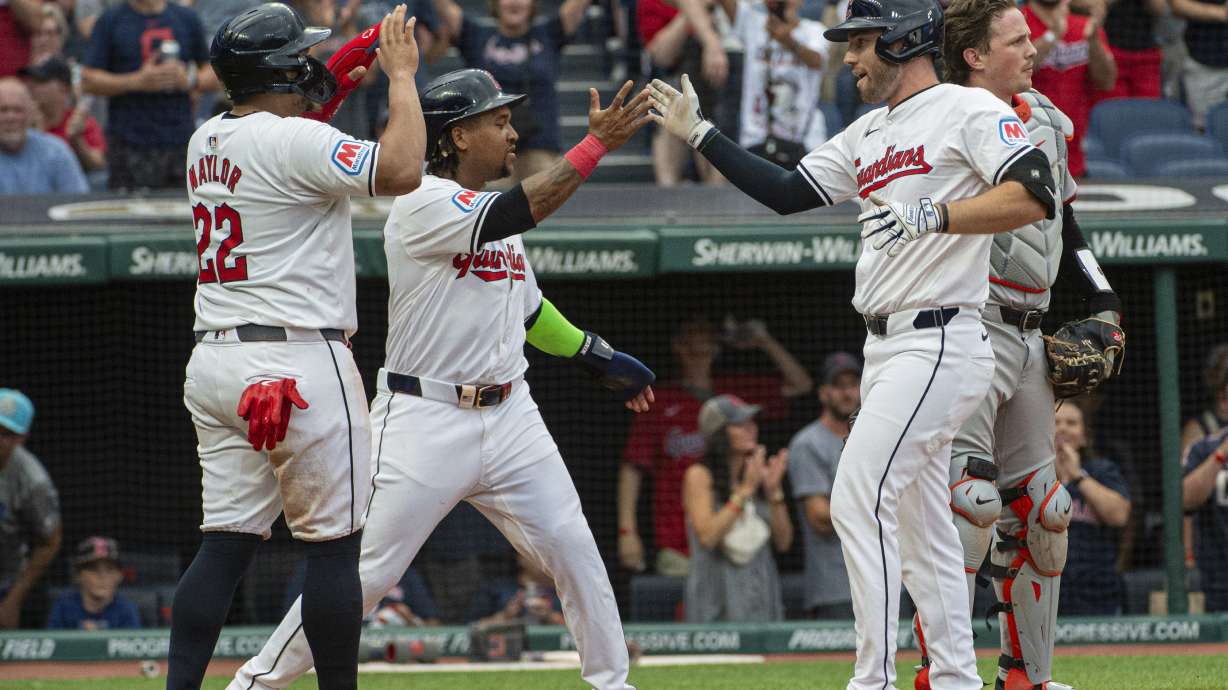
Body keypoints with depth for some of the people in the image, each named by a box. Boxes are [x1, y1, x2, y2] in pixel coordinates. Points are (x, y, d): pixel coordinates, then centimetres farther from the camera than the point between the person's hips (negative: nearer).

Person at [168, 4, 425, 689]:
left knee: (226, 545, 6)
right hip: (301, 363, -8)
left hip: (215, 362, 8)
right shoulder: (294, 141, -13)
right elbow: (402, 170, -24)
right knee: (334, 546, 0)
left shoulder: (206, 141, 12)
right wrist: (402, 74, -11)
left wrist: (329, 91, 26)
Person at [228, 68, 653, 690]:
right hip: (424, 421, -7)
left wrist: (597, 356, 23)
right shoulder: (422, 205, -13)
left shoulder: (495, 212, 13)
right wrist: (596, 144, -27)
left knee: (575, 555, 2)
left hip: (508, 417, 7)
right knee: (364, 572, -5)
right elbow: (519, 212, -28)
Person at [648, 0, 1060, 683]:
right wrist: (701, 134, 19)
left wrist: (935, 215, -29)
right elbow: (786, 193, 21)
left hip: (940, 342, -10)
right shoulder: (867, 134, 19)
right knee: (921, 523, 10)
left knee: (859, 500, -16)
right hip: (889, 348, 10)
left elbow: (1036, 196, -20)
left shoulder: (969, 110, -8)